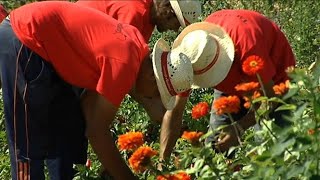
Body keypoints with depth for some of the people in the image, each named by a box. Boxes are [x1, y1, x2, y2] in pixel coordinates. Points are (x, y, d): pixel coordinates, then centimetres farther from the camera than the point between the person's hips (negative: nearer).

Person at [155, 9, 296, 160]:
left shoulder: (248, 47, -43)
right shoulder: (190, 53, -28)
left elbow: (268, 96, -28)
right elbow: (174, 111, -22)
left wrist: (239, 128, -38)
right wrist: (163, 160, -27)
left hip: (273, 81, -4)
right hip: (232, 86, 4)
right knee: (214, 144, -5)